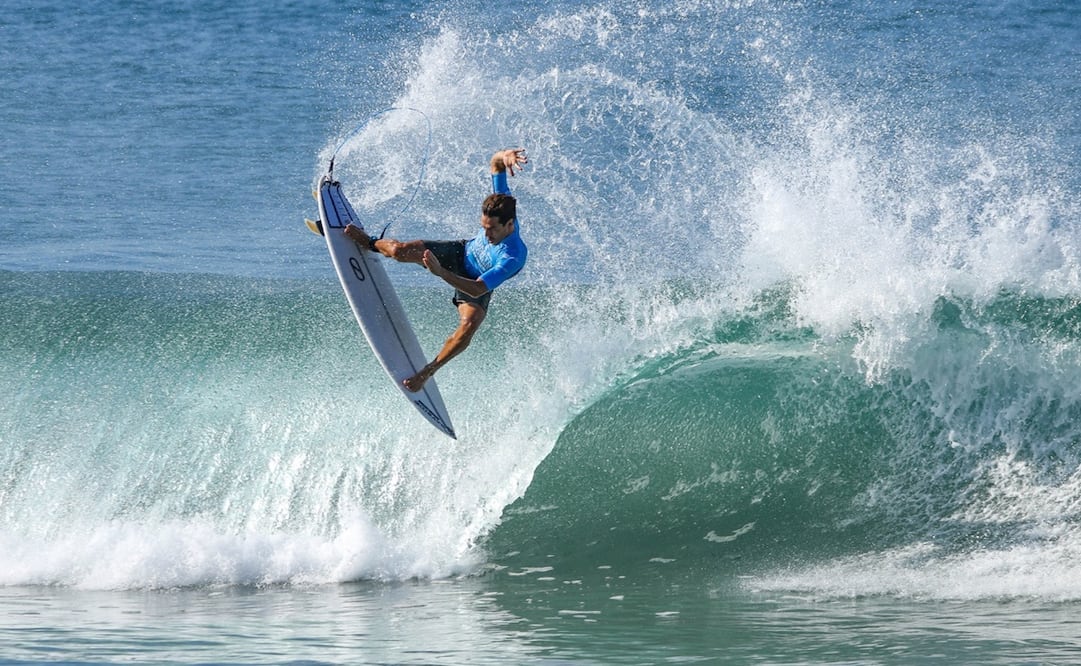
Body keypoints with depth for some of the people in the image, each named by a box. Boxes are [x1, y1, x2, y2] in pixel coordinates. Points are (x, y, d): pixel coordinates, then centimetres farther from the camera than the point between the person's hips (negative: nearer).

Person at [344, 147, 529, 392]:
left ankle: (427, 372, -9)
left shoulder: (514, 257, -44)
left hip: (477, 284, -4)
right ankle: (368, 242, 25)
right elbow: (497, 163, -19)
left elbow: (477, 289, -45)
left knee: (469, 326, -31)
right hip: (462, 252, 4)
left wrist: (441, 273, -55)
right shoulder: (500, 205, -30)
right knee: (401, 250, -12)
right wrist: (503, 156, -45)